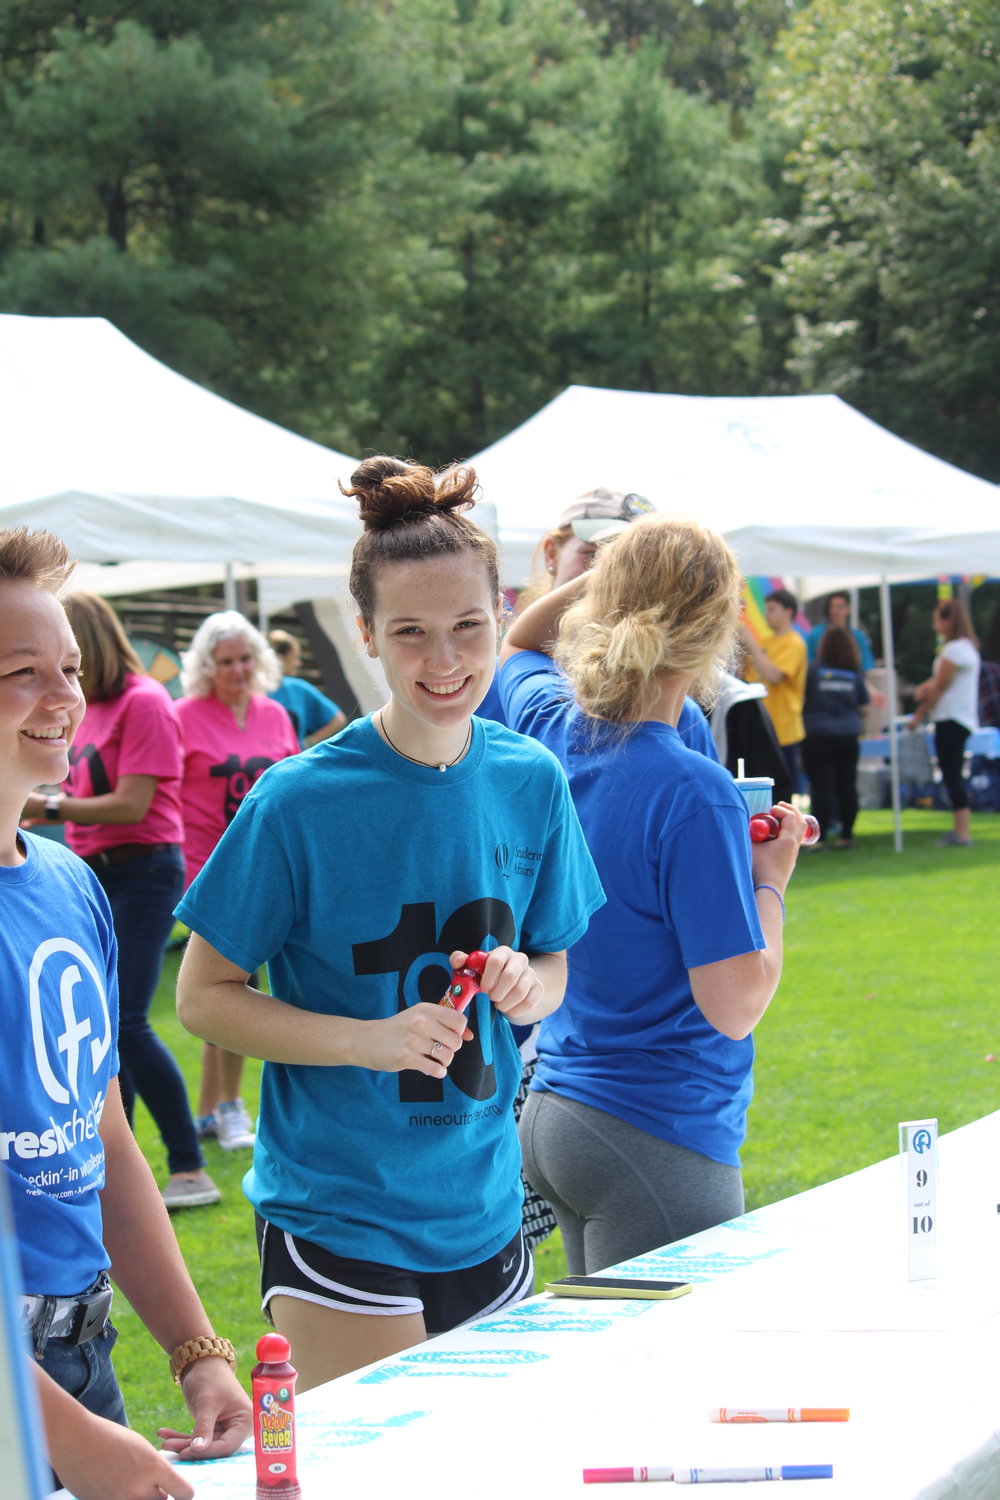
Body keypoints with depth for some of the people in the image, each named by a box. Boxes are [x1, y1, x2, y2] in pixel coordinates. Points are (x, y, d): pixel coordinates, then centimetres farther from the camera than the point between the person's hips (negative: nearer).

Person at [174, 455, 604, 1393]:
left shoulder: (532, 781, 2)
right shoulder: (300, 800, -11)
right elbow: (202, 997, -8)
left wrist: (527, 987, -10)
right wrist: (369, 1040, -21)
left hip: (486, 1215, 5)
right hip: (339, 1219, -5)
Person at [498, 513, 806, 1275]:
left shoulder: (551, 729, 1)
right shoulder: (692, 792, -20)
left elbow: (517, 646, 28)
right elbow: (736, 1005, -18)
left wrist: (605, 578, 16)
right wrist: (771, 879, -4)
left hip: (551, 1117, 8)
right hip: (659, 1139, -8)